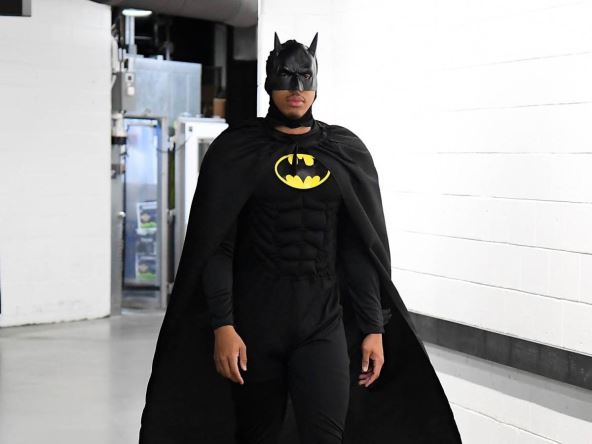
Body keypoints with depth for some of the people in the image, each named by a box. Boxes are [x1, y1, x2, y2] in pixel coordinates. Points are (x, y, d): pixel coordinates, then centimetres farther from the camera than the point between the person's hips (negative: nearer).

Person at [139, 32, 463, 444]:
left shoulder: (346, 152, 6)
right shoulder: (236, 151, -1)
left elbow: (362, 252, 7)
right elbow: (214, 247, -5)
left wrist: (374, 328, 2)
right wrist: (222, 326, -14)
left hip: (323, 321, 1)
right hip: (254, 319, -1)